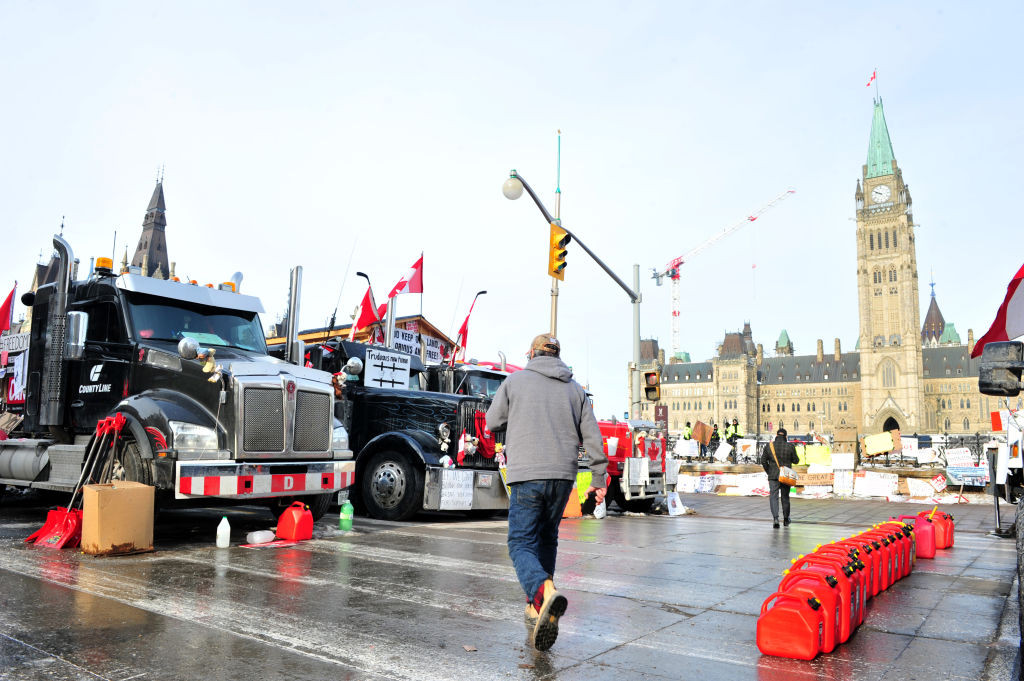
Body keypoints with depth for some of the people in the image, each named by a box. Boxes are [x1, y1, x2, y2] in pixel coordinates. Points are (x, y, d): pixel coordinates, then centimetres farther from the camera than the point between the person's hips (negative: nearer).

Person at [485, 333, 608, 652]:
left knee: (522, 543, 0)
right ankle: (537, 607, 25)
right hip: (563, 476, 4)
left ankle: (544, 593, -28)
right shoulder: (575, 389, 10)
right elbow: (592, 437, 8)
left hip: (527, 475, -4)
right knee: (547, 539, 20)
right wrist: (599, 478, 14)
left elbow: (492, 423, 8)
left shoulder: (515, 381, 2)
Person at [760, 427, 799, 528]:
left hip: (773, 476, -1)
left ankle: (775, 518, -20)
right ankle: (786, 519, 27)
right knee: (785, 497, 15)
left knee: (773, 497, -2)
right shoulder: (790, 446, -5)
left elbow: (763, 461, 0)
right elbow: (796, 461, 2)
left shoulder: (769, 446, -2)